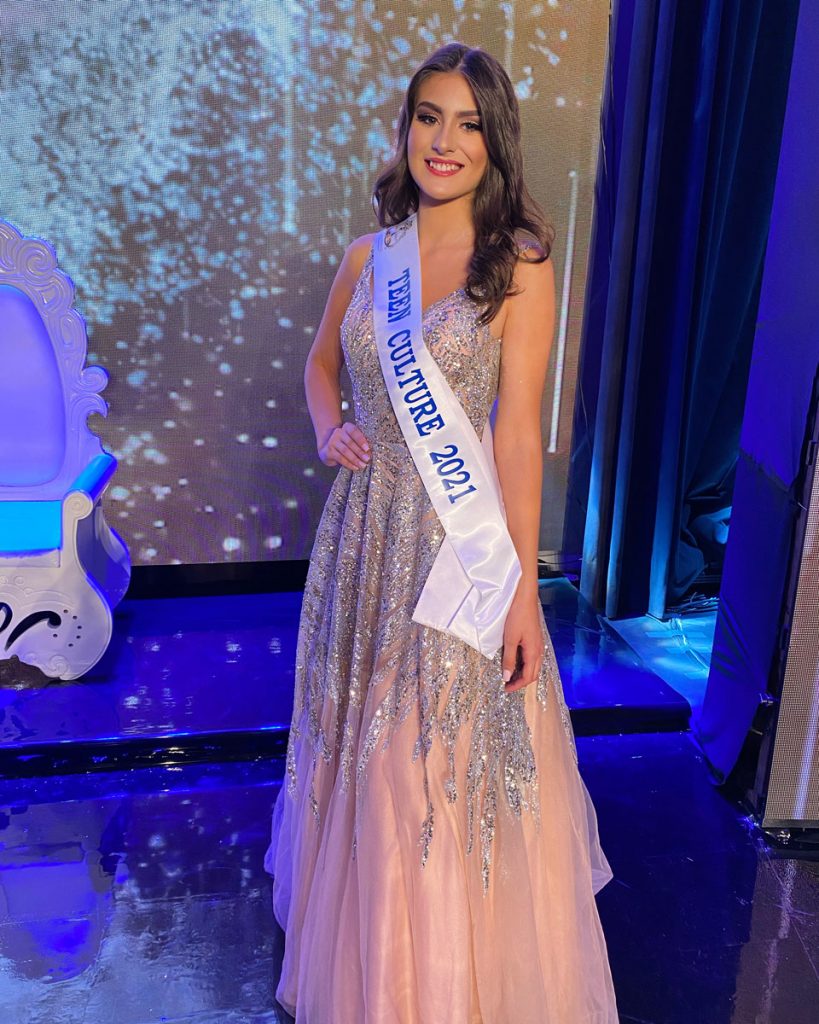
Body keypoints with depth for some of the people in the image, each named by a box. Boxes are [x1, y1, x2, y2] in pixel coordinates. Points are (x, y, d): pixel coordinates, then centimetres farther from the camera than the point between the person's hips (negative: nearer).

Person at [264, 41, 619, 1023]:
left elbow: (519, 430, -11)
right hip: (366, 527, 5)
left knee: (456, 760, 8)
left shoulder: (519, 263, -7)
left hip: (462, 533, -4)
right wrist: (327, 427, 1)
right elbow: (320, 358, 23)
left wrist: (524, 589, -14)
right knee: (367, 753, 18)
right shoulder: (366, 256, 6)